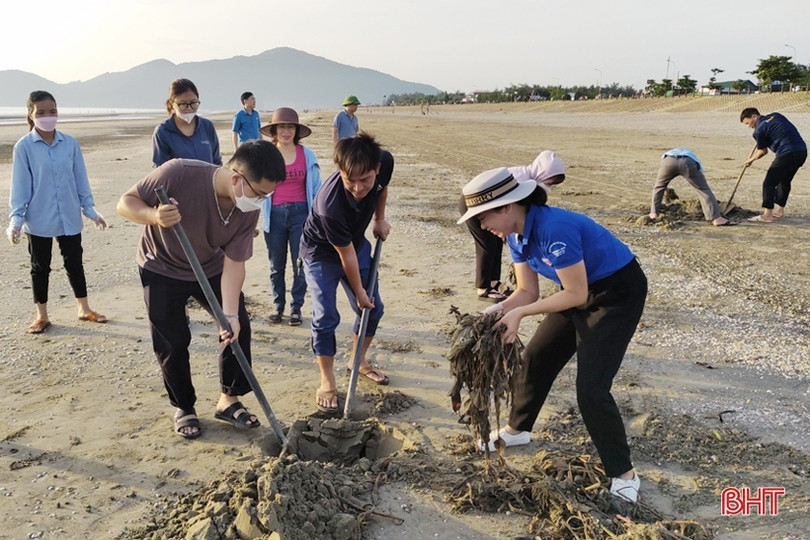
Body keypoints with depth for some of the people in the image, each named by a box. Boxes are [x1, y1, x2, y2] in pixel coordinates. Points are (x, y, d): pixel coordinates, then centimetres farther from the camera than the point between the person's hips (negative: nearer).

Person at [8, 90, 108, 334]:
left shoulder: (70, 143, -2)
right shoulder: (24, 147, -8)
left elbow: (80, 179, 5)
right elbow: (20, 186, -6)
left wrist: (90, 209, 5)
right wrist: (16, 218, -11)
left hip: (70, 218, 2)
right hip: (38, 220, -2)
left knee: (74, 262, 14)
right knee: (40, 267, 12)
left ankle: (84, 309, 28)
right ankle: (42, 316, 25)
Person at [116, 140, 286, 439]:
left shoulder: (249, 210, -22)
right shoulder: (179, 174, -35)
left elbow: (233, 263, -21)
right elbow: (126, 202, -24)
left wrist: (230, 315, -31)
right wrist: (154, 216, -46)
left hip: (211, 268, 4)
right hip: (163, 269, -3)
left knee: (239, 327, -4)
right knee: (172, 342, -2)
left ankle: (229, 400, 15)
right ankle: (184, 408, 21)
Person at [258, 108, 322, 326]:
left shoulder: (307, 155, 1)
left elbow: (316, 188, 7)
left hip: (300, 213, 0)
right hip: (274, 214, 1)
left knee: (301, 265, 3)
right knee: (276, 265, 10)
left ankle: (296, 307, 17)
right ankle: (277, 305, 25)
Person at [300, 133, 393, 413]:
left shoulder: (385, 162, -28)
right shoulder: (329, 204, -42)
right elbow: (346, 256, -26)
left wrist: (380, 219, 2)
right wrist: (359, 293, -14)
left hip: (358, 243, 6)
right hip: (322, 253, -6)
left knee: (373, 309, 9)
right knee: (326, 318, -8)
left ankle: (359, 362, 32)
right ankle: (327, 383, 10)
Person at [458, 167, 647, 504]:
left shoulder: (554, 229, -33)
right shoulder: (516, 234, -6)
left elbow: (576, 294, -26)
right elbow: (528, 291, 0)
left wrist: (519, 313, -25)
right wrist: (500, 310, -19)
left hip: (618, 293, -9)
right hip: (582, 290, 9)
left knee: (591, 389, -13)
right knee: (536, 358, 16)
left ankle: (624, 475, 5)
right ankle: (517, 429, 39)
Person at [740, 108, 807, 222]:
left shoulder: (760, 129, -5)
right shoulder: (776, 115, 17)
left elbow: (763, 151, 7)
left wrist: (751, 160, 25)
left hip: (787, 154, -9)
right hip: (802, 151, 9)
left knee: (769, 183, -2)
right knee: (784, 181, 21)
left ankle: (767, 215, -4)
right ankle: (779, 211, 29)